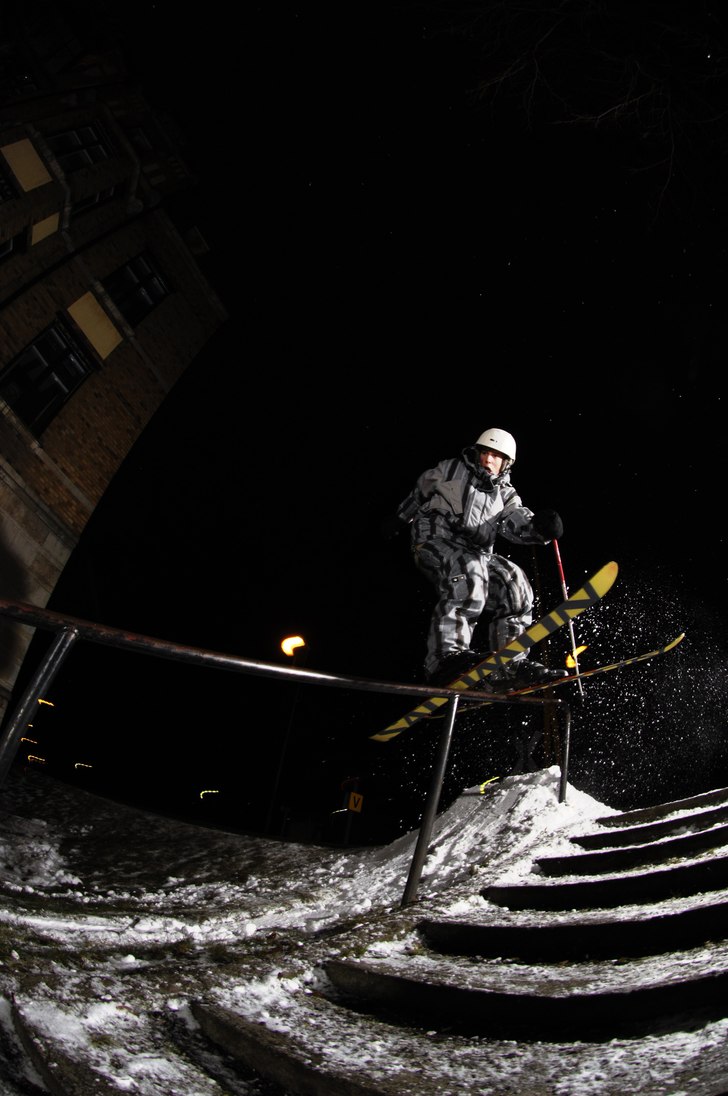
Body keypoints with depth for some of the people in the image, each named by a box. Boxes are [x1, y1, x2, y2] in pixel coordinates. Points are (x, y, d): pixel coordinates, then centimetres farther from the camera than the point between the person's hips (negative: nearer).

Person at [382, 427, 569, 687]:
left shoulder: (505, 494, 14)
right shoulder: (450, 470, 6)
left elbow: (518, 524, -5)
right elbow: (419, 492, 21)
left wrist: (539, 526, -27)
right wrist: (399, 518, 29)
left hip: (474, 553, 6)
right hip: (433, 540, -5)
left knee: (513, 583, -13)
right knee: (469, 574, -36)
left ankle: (508, 665, -11)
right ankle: (446, 653, -49)